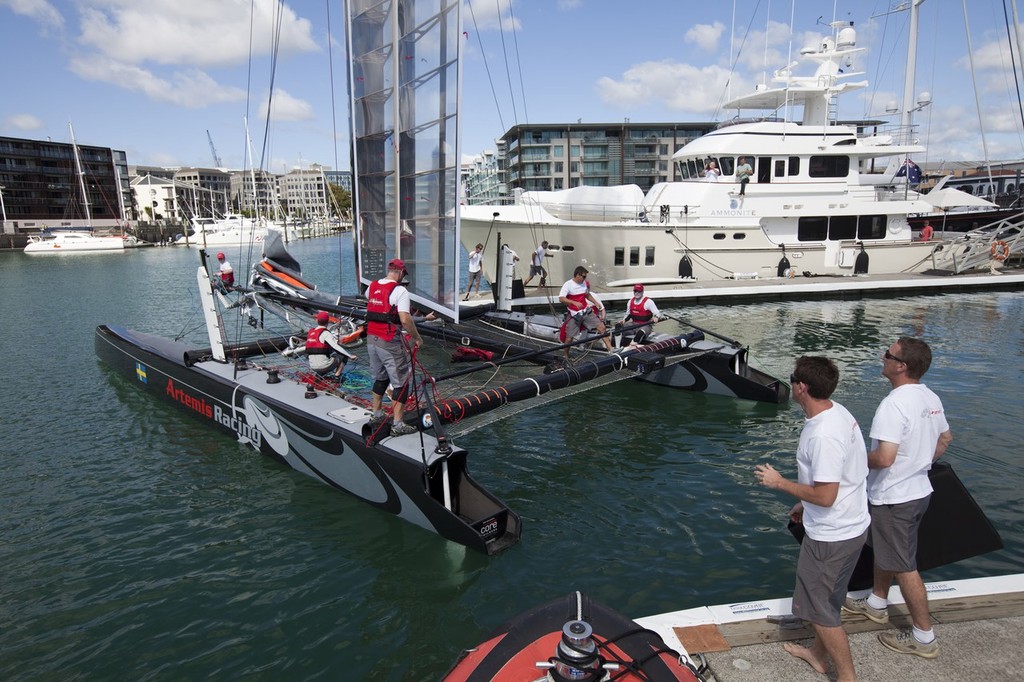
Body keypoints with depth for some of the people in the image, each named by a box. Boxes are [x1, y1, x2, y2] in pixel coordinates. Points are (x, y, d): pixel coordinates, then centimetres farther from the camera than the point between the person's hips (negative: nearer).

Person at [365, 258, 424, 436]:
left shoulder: (372, 286, 7)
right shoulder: (400, 291, -15)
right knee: (401, 381, 3)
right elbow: (405, 320, -24)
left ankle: (377, 415, 34)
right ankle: (397, 425, 3)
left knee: (380, 378, 24)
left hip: (371, 339, 7)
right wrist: (417, 338, -11)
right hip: (390, 342, -7)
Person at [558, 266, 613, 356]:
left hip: (586, 311, 5)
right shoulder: (568, 285, -12)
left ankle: (611, 349, -4)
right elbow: (561, 298, -23)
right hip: (574, 315, -4)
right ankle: (566, 356, 22)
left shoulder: (585, 283, 5)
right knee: (569, 338, -2)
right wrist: (574, 302, -34)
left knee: (601, 327, -7)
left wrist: (596, 302, 11)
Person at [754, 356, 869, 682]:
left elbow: (825, 496, -29)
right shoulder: (837, 411, 0)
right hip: (849, 525, 10)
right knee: (824, 597, 26)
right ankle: (819, 653, 45)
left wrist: (779, 482, -16)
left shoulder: (823, 435, -31)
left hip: (832, 535, -10)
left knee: (819, 606, 8)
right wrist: (805, 504, 19)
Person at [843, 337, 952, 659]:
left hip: (894, 499, -9)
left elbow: (884, 458, -33)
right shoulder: (931, 398, 2)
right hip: (918, 490, 10)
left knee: (904, 567, 5)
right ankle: (877, 604, 43)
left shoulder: (893, 405, -28)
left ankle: (924, 638, 18)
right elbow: (945, 439, 17)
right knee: (884, 551, 25)